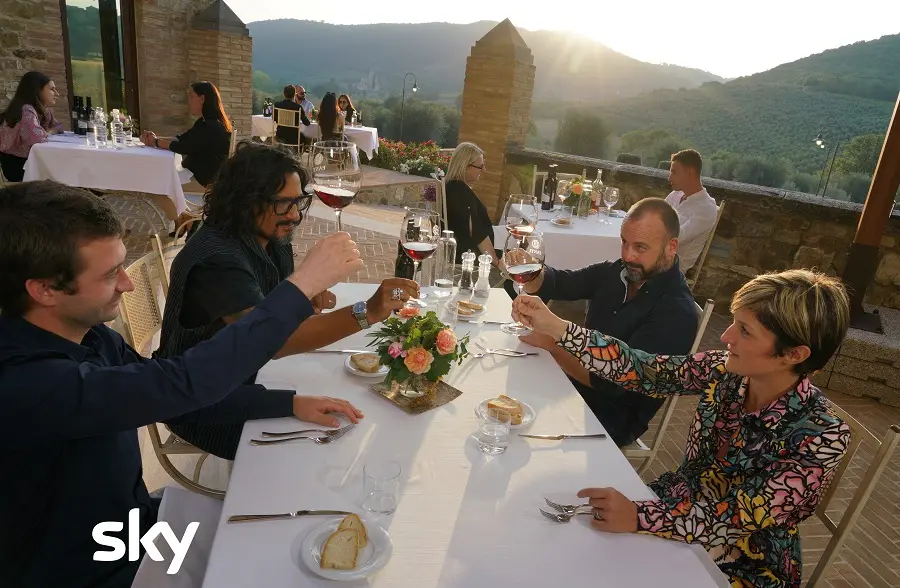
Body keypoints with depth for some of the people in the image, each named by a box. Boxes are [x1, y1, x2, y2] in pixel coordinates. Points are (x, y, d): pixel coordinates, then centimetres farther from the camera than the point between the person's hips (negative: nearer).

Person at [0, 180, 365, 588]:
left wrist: (290, 402, -6)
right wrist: (303, 284, -36)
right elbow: (183, 384, -41)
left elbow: (177, 397, 4)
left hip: (135, 525, 7)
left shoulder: (88, 336, -7)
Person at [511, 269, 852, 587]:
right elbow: (643, 371, -10)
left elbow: (743, 518, -28)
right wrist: (554, 327, -16)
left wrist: (637, 517, -41)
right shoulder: (726, 371, -14)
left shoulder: (823, 436, -26)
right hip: (679, 505, 4)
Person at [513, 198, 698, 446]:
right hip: (575, 382, 6)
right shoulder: (616, 272, -2)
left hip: (612, 417, -6)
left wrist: (551, 342, -26)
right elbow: (556, 283, 1)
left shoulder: (677, 314, -22)